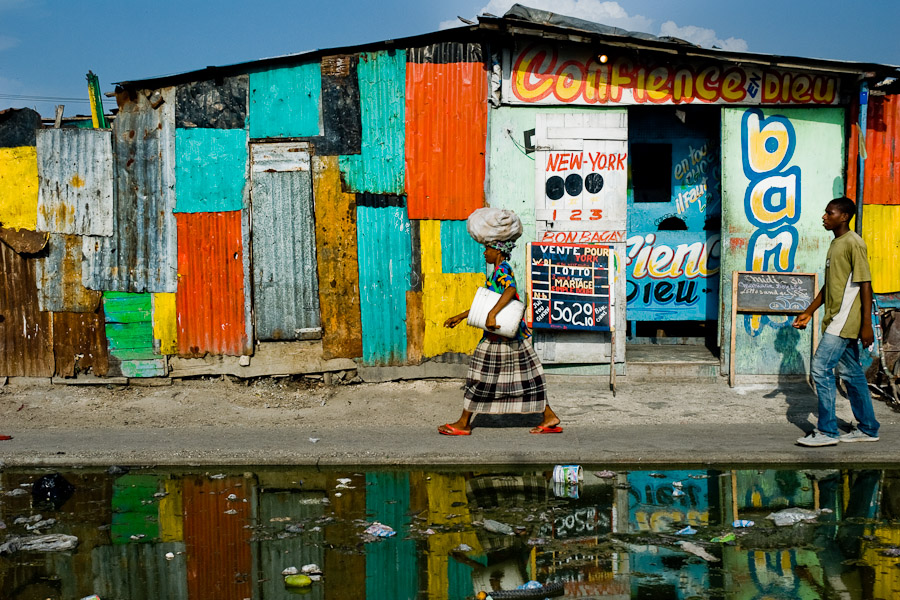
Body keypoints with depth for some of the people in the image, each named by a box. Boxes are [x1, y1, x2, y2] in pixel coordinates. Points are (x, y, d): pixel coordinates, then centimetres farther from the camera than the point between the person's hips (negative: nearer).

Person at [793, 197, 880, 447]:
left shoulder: (853, 243, -13)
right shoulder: (835, 244, 16)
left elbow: (865, 285, -17)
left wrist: (867, 325, -20)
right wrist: (808, 312, 22)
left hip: (845, 320, -9)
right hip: (836, 320, 9)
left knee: (821, 368, -11)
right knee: (851, 373, 12)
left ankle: (827, 431, -6)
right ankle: (868, 429, 20)